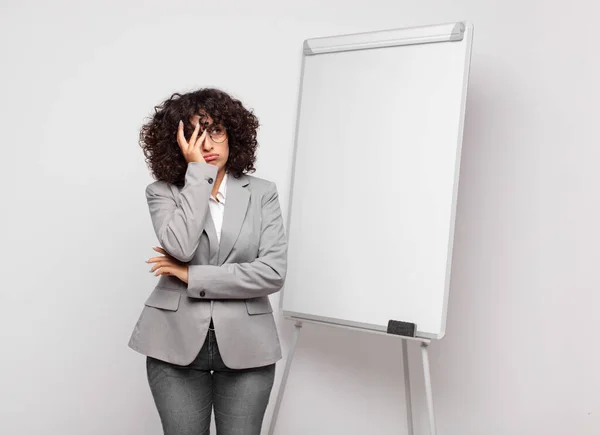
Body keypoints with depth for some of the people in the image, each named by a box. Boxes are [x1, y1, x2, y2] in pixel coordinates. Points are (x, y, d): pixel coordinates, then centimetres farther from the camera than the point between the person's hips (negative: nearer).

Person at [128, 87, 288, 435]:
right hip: (177, 342, 0)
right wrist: (197, 171, -15)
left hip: (245, 344, 0)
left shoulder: (262, 193, 1)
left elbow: (273, 273, -10)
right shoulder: (163, 192, 0)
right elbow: (180, 246, -21)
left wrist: (193, 276, -12)